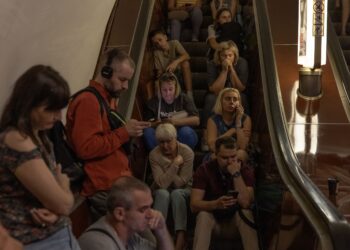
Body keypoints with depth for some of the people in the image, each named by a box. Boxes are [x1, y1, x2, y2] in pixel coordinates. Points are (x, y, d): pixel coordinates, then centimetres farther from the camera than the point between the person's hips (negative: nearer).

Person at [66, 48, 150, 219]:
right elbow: (86, 148, -23)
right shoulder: (88, 101, -14)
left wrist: (129, 133, 10)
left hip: (118, 184, 10)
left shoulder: (108, 99, 18)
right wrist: (124, 132, -19)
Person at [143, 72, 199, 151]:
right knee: (148, 131, -26)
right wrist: (155, 124, -25)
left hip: (180, 137, -1)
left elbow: (196, 120, -9)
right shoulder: (153, 102, 4)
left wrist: (176, 122, -20)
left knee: (186, 131, -33)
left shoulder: (183, 99, 1)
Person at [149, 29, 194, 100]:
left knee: (185, 63, -32)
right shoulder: (156, 52, -2)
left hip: (180, 72, 0)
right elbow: (159, 70, -6)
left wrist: (176, 62, -40)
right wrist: (159, 73, -31)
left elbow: (186, 56, -22)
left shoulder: (174, 43, -6)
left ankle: (189, 94, -34)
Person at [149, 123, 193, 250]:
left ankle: (181, 236, -38)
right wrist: (175, 164, -31)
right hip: (162, 191, 1)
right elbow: (161, 184, -26)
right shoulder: (154, 154, -16)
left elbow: (180, 183, -20)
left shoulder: (187, 152, -18)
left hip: (183, 190, 0)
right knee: (163, 193, -33)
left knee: (176, 194, -34)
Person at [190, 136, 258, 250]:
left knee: (245, 213, -30)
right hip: (212, 221, 0)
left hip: (235, 222, 0)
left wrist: (236, 174, -31)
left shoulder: (245, 171, -12)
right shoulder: (204, 170, -14)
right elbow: (194, 205, -23)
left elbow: (245, 203, -26)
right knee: (203, 215, -31)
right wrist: (215, 204, -42)